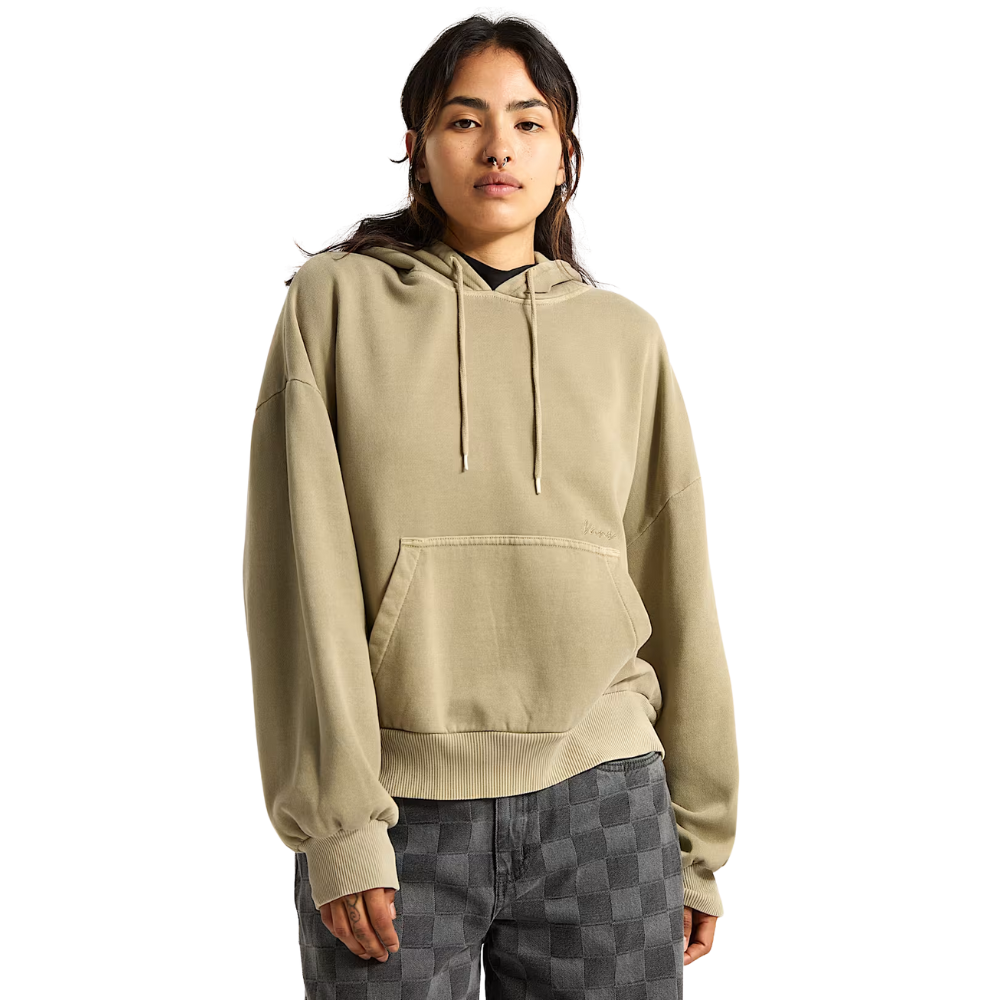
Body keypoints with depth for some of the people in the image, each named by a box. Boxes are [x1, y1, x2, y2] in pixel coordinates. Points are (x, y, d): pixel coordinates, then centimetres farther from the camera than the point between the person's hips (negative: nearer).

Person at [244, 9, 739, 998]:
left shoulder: (628, 338, 9)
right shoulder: (336, 301, 3)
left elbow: (677, 597, 11)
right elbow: (302, 575, -3)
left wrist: (699, 842, 10)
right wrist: (336, 821, -10)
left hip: (600, 802, 2)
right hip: (397, 810, -1)